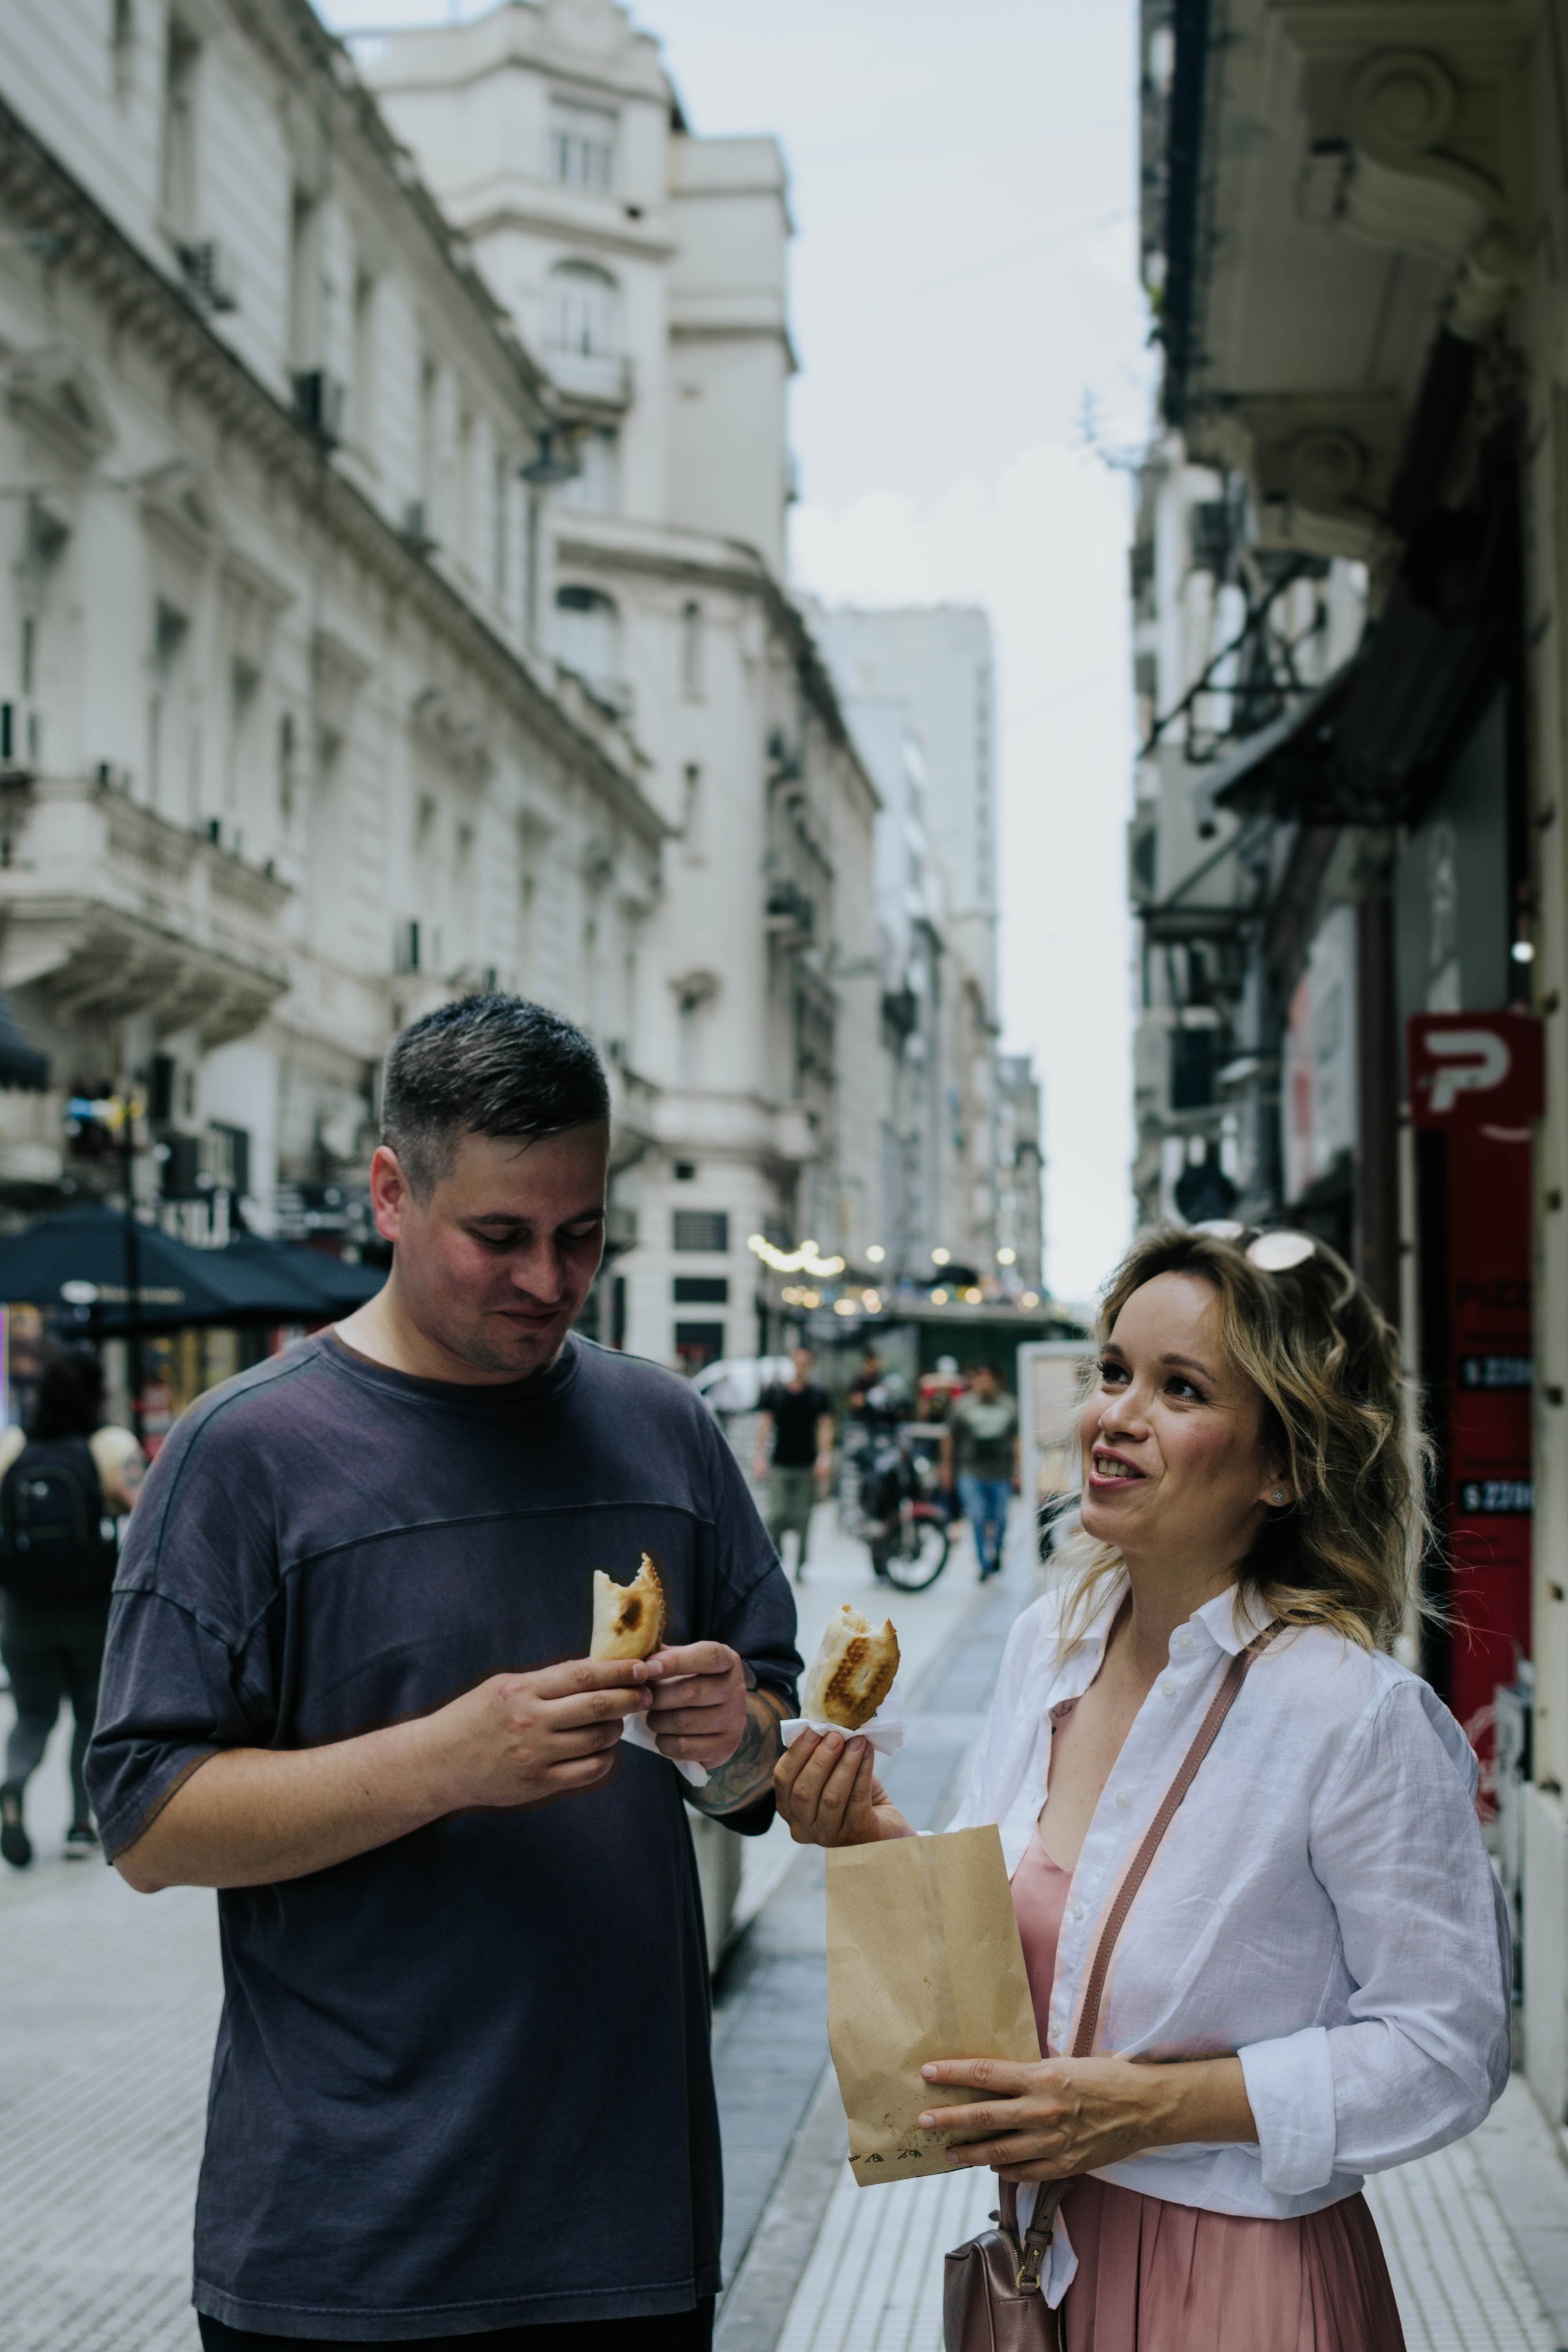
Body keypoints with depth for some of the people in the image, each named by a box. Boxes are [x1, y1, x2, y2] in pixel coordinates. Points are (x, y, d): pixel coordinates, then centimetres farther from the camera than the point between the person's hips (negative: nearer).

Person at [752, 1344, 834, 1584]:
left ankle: (801, 1566, 7)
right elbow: (765, 1424, 5)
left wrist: (824, 1458, -7)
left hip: (807, 1465, 0)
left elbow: (825, 1427, 4)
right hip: (779, 1465, 0)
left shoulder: (819, 1395, 6)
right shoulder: (774, 1391, 5)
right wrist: (760, 1457, -3)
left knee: (803, 1517, 0)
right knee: (777, 1515, -8)